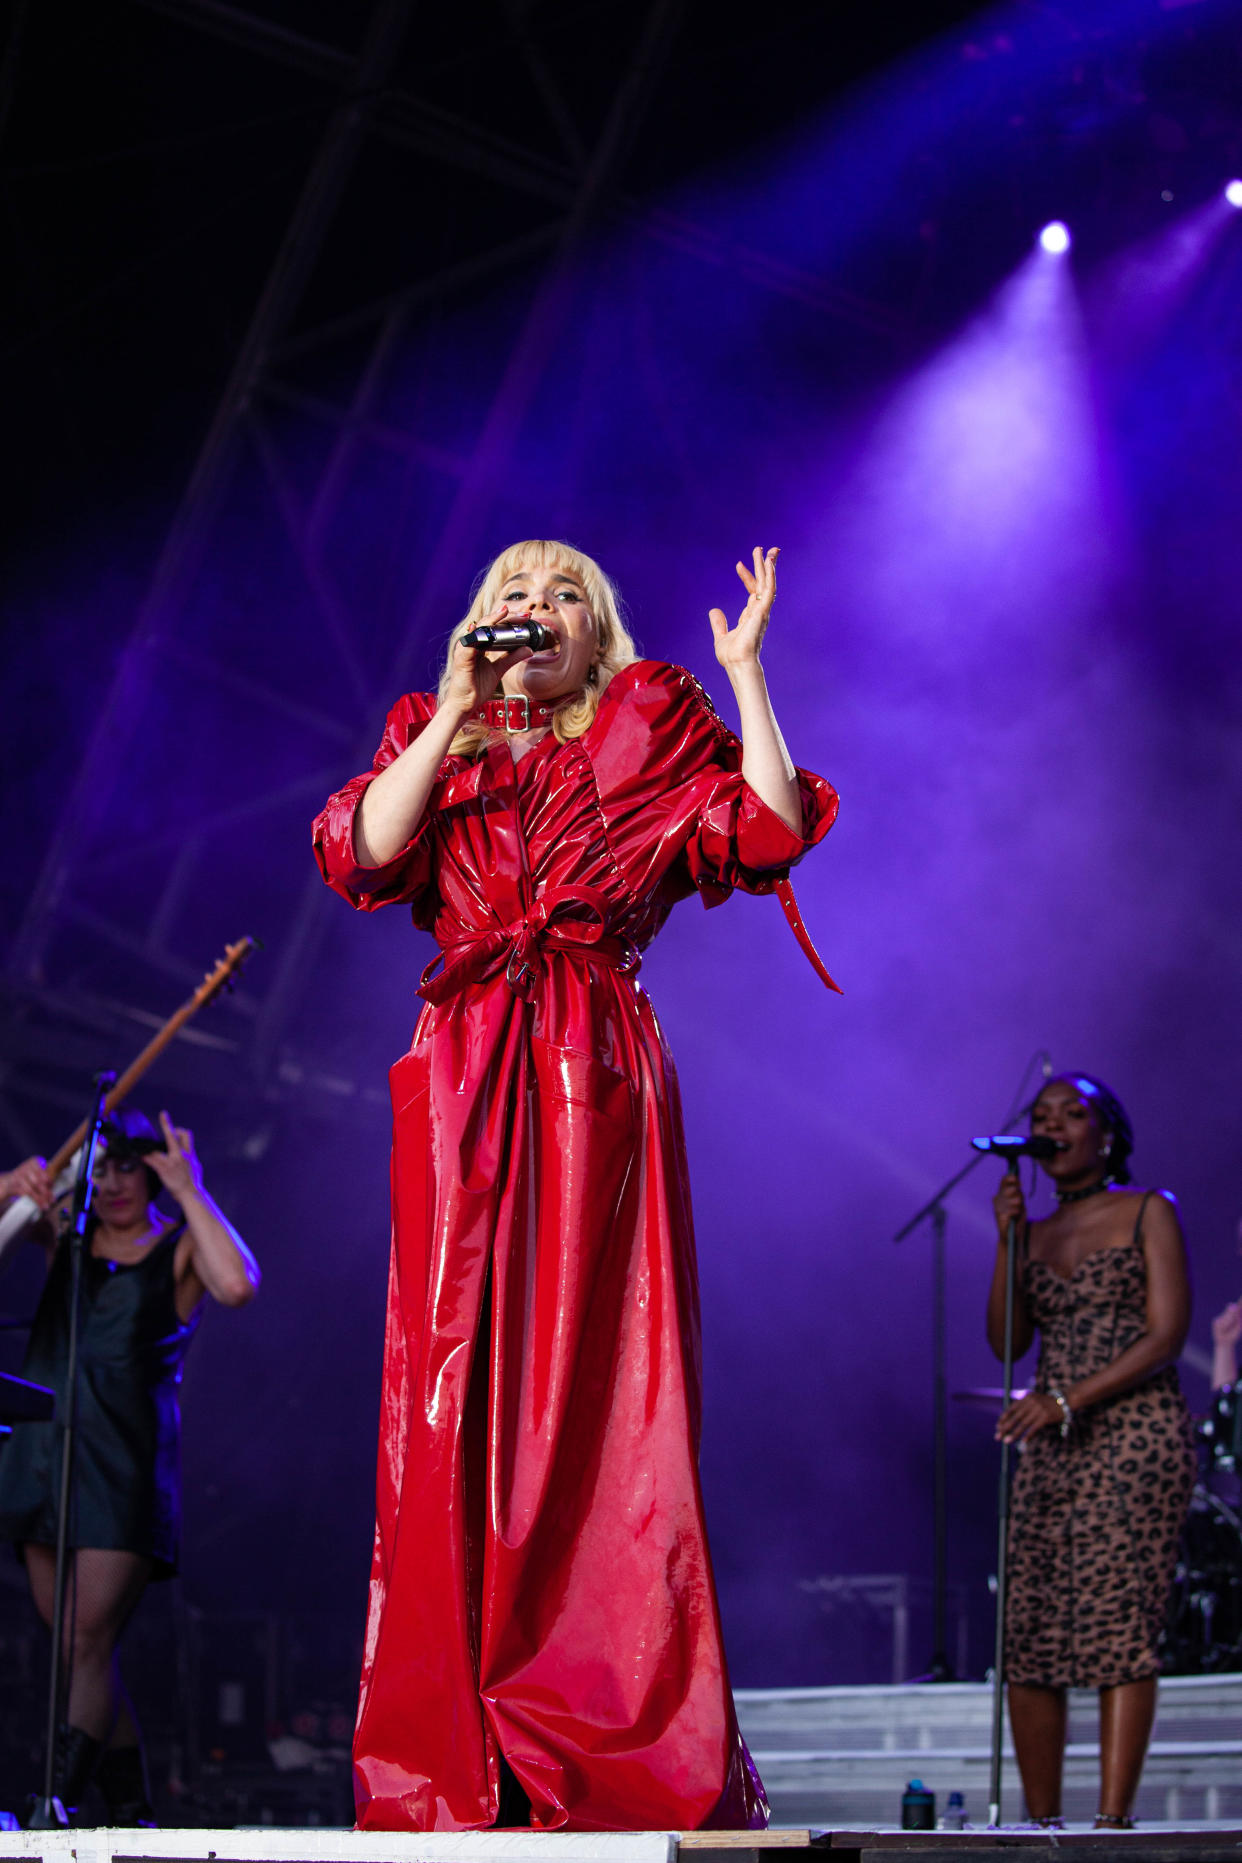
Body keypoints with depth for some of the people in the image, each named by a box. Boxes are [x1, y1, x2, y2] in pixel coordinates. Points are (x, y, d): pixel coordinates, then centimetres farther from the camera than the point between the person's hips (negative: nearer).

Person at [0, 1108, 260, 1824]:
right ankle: (132, 1810, 15)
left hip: (126, 1466, -5)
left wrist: (190, 1190, -16)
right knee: (75, 1648, 6)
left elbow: (238, 1285, -21)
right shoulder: (66, 1231, 12)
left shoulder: (181, 1246, 0)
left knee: (89, 1643, -13)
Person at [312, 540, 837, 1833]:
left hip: (599, 1089, -1)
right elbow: (363, 855, -2)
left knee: (598, 1397, -7)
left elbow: (772, 829, -1)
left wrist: (746, 673, -1)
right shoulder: (432, 744, 17)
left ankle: (625, 1750, -7)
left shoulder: (650, 746, 14)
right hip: (466, 1084, 1)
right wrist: (457, 717, -5)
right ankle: (451, 1759, -4)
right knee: (460, 1397, -4)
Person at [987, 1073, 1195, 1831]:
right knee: (1028, 1634, -2)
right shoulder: (1037, 1234, 19)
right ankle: (1043, 1824, 3)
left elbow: (1167, 1334, -7)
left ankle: (1114, 1819, -18)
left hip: (1137, 1434, -5)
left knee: (1119, 1621, -15)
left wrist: (1070, 1400, -16)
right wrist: (1008, 1240, -2)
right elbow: (1007, 1341, 8)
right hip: (1051, 1448, 5)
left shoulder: (1149, 1213, 3)